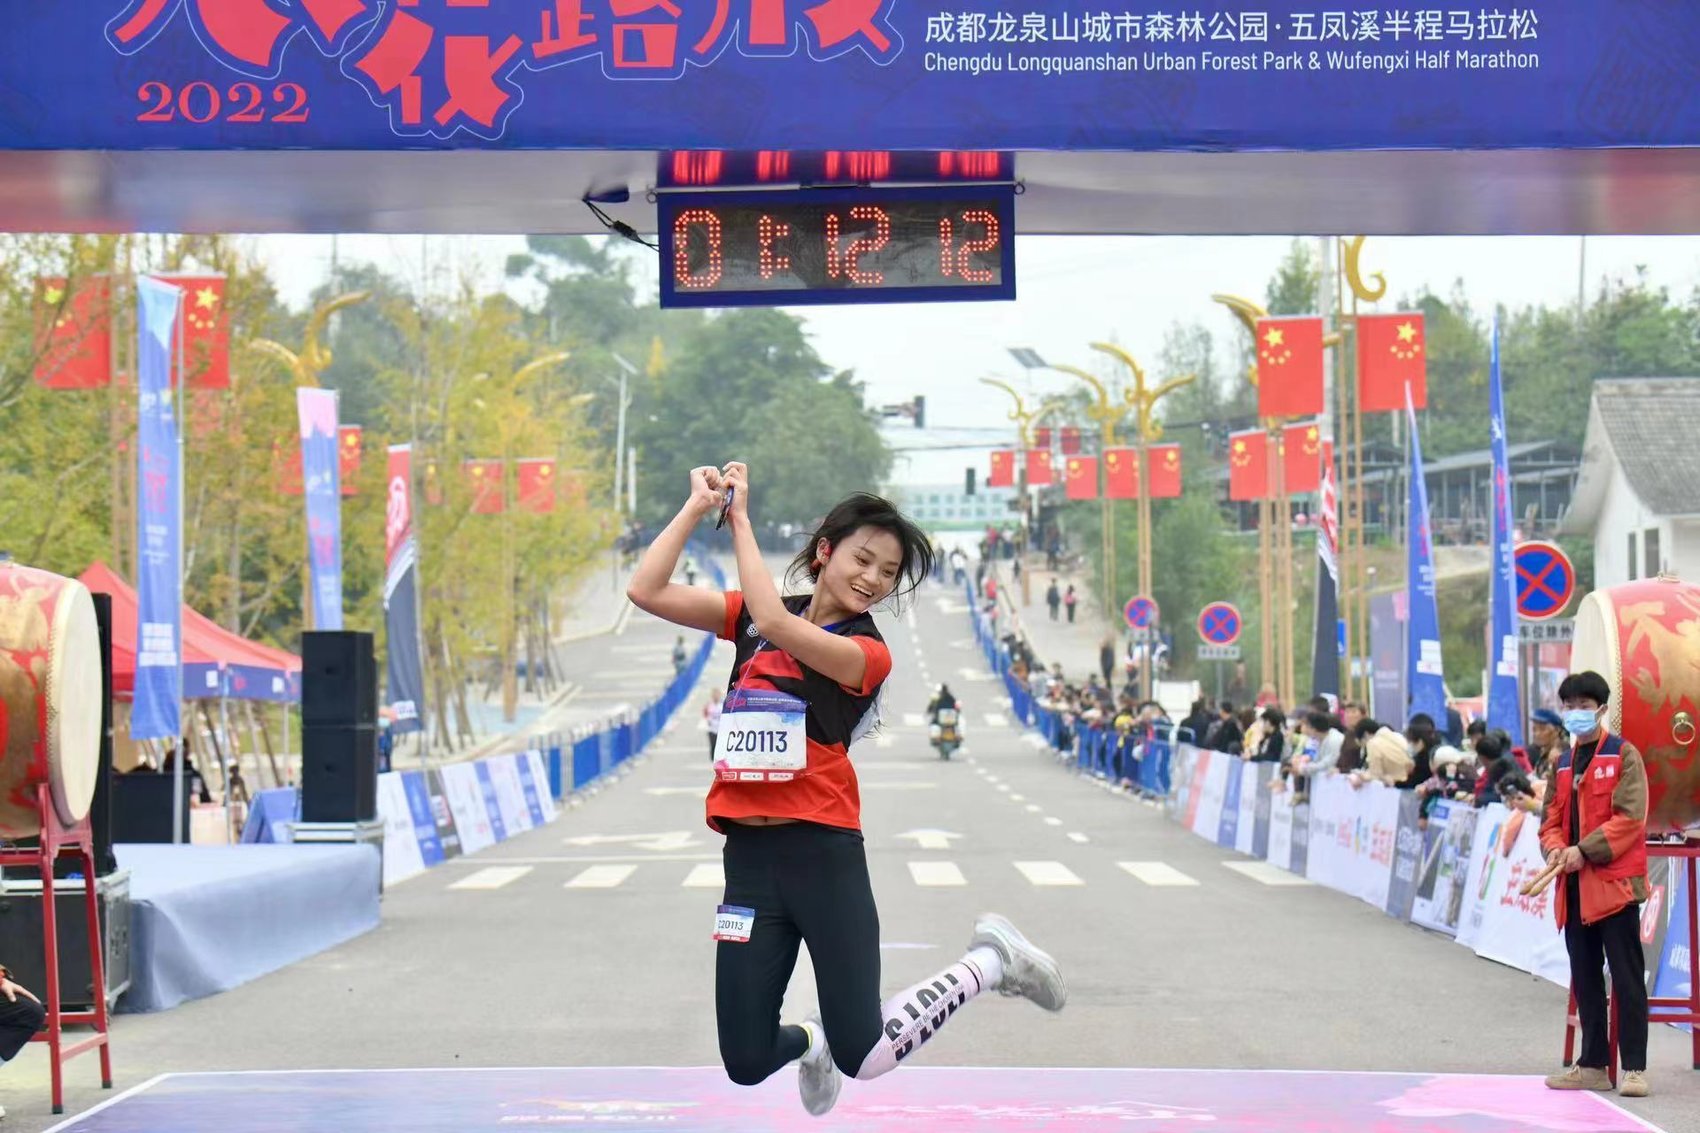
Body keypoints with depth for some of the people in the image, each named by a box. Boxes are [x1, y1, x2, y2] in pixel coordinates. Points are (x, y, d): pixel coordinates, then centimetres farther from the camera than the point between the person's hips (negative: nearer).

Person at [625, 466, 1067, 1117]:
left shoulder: (866, 653, -4)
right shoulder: (750, 616, 11)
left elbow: (777, 625, -21)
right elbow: (647, 592, 4)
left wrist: (740, 519, -14)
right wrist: (698, 506, -4)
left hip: (822, 851, -4)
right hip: (749, 856, 4)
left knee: (864, 1057, -5)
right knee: (747, 1065, 2)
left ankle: (989, 963, 18)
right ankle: (811, 1041, 39)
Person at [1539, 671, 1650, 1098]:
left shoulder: (1624, 756, -3)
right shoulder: (1563, 764, 17)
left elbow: (1629, 818, -12)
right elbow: (1551, 819, 16)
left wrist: (1585, 850, -18)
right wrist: (1555, 850, -6)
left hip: (1615, 882, -7)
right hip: (1574, 886, 7)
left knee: (1626, 978, -5)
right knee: (1585, 980, 10)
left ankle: (1634, 1067, -4)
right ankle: (1592, 1066, 15)